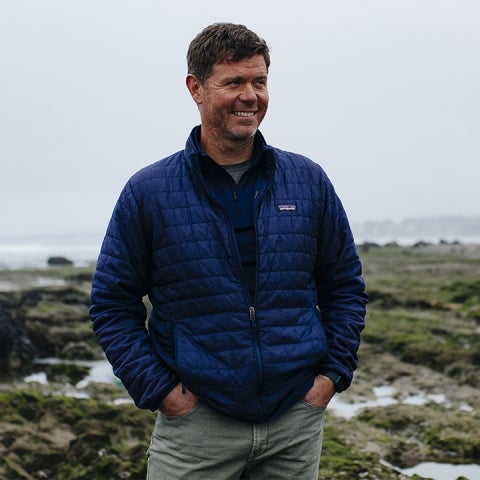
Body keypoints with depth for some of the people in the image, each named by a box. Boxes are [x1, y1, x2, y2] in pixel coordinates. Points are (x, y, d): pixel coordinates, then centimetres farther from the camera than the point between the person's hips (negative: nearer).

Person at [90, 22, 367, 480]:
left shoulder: (309, 181, 4)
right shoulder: (147, 192, -3)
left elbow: (345, 286, 11)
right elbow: (112, 305, 1)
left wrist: (333, 372, 2)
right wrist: (157, 389, -7)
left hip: (297, 420, 2)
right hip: (195, 424, -2)